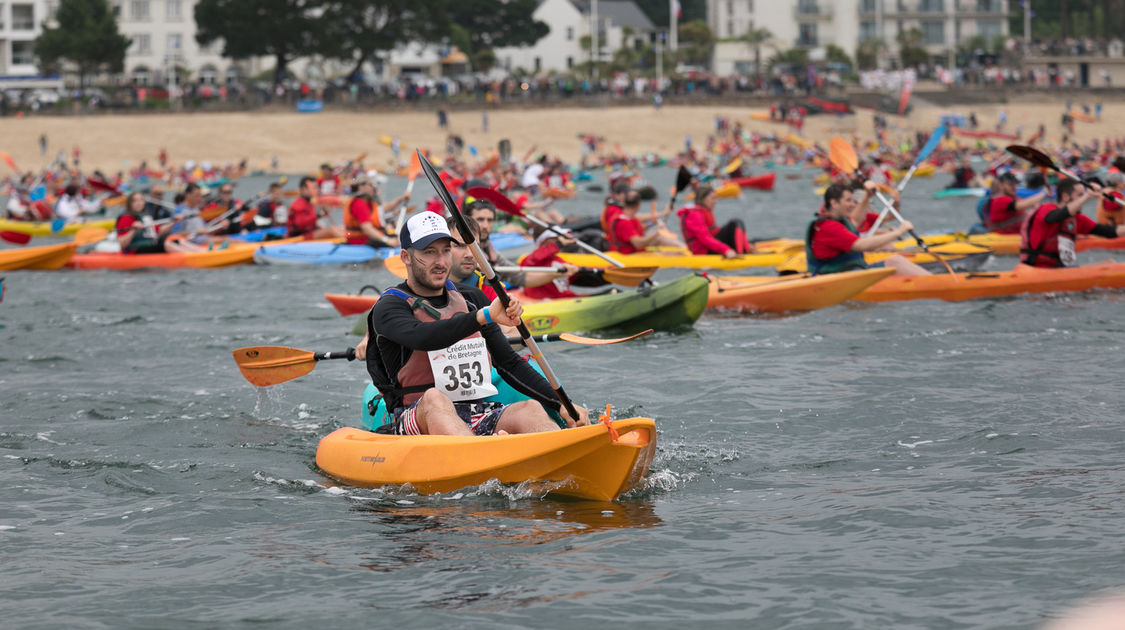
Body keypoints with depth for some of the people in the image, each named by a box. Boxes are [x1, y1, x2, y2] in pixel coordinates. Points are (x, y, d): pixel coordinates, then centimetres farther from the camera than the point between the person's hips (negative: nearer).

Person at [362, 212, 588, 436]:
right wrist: (485, 316, -35)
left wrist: (561, 405, 9)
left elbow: (510, 363, 21)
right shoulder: (390, 307, 0)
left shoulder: (472, 300, 19)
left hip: (480, 418, 5)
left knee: (530, 409, -25)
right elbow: (422, 337, -23)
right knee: (435, 398, -38)